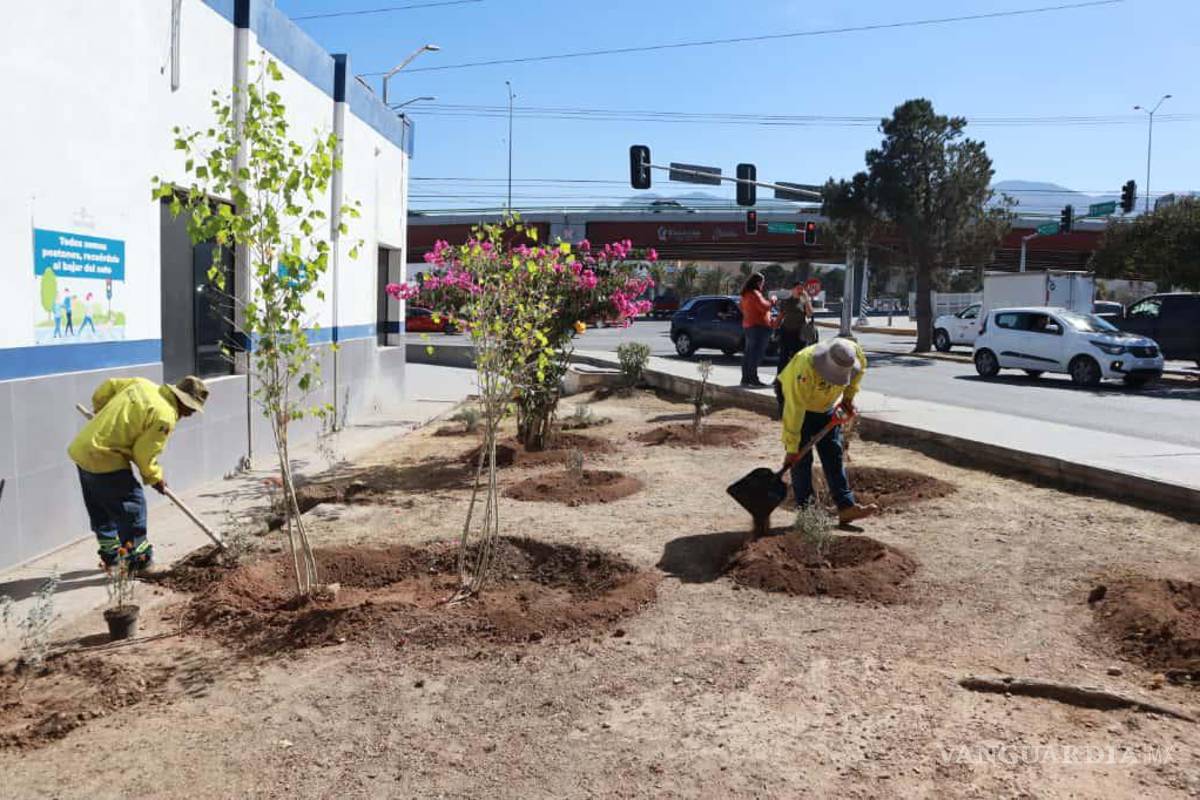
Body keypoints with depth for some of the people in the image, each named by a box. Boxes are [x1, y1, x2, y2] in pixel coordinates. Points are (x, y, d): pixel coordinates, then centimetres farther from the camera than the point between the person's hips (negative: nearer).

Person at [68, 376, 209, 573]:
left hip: (82, 449, 10)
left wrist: (103, 414, 32)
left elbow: (107, 387, 15)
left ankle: (112, 557, 32)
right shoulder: (165, 417, -17)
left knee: (101, 510, 19)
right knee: (132, 506, 2)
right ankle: (141, 562, 10)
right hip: (105, 460, -9)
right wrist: (155, 478, 4)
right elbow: (144, 453, -13)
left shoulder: (143, 384, 6)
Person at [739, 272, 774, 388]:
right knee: (756, 353, -11)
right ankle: (753, 379, -15)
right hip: (758, 326, -10)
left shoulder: (745, 294, 15)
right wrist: (771, 301, -4)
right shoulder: (754, 293, -15)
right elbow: (763, 307, -22)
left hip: (747, 326, 10)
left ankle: (745, 378, 14)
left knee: (748, 353, 12)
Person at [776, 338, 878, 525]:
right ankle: (804, 508, 0)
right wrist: (791, 448, -35)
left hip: (826, 405, 5)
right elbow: (795, 410, -38)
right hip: (795, 398, -5)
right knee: (801, 458, -8)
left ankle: (846, 507, 3)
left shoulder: (855, 352, -26)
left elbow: (860, 369, 2)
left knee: (834, 455, 2)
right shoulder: (805, 368, -41)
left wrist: (848, 397, -2)